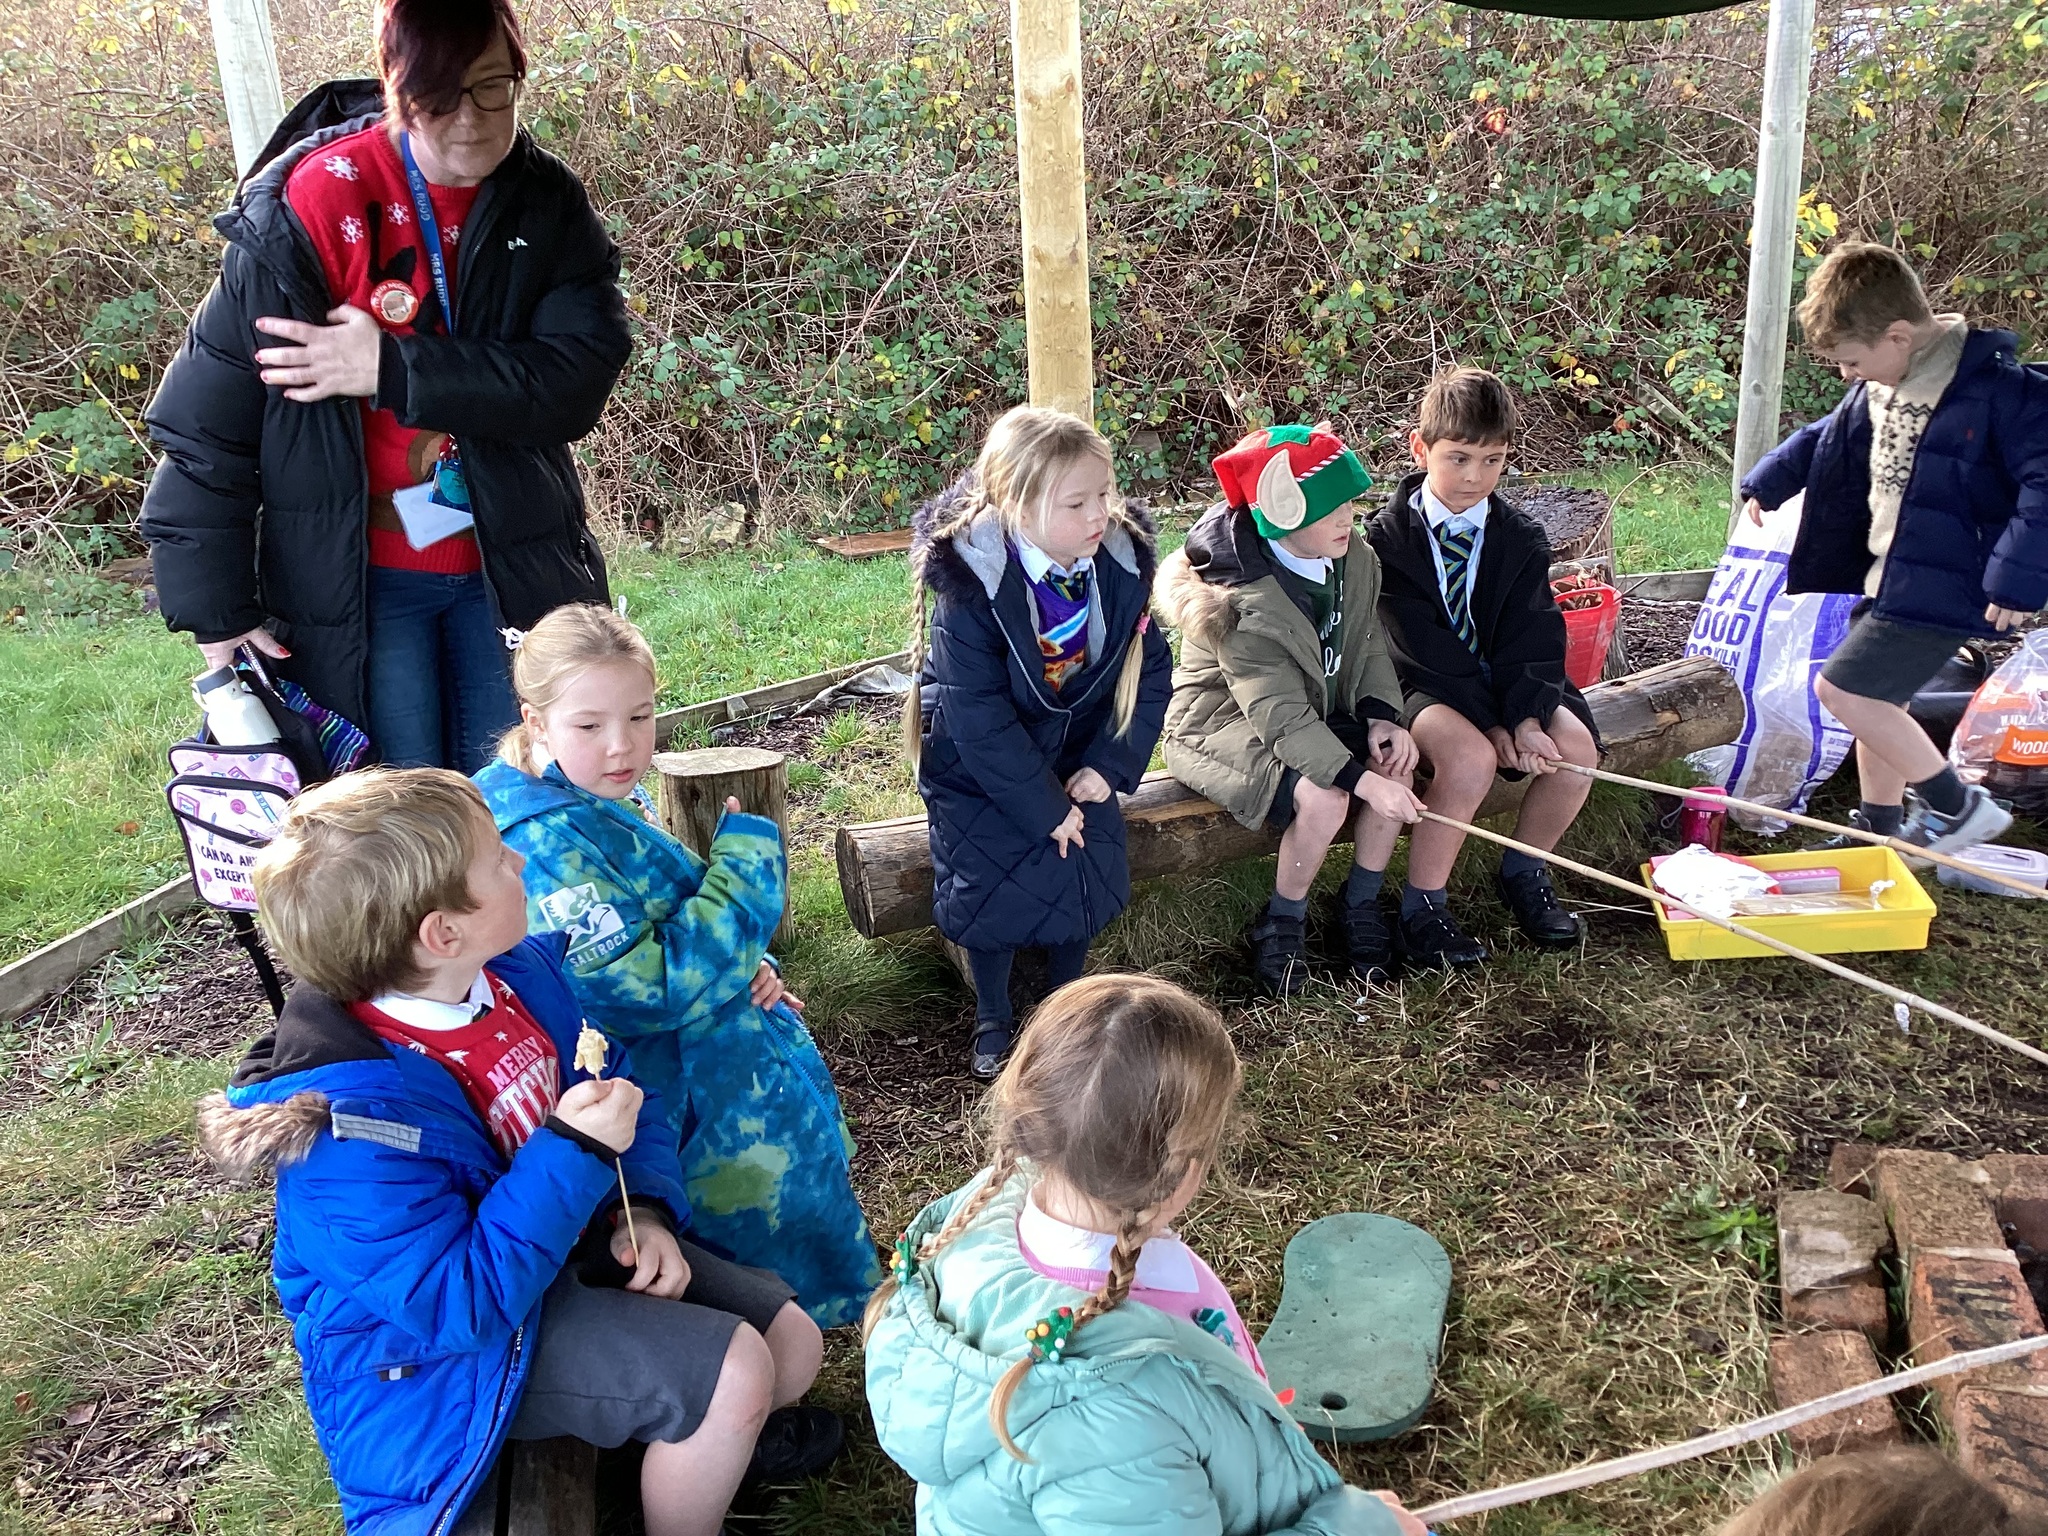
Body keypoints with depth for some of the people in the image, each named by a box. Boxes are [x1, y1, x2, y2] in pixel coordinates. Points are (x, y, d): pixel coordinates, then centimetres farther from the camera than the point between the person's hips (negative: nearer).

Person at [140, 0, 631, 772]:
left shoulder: (551, 207, -3)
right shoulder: (315, 206, -13)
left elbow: (579, 378, -18)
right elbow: (208, 422, -11)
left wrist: (394, 370, -26)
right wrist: (216, 612, -11)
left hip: (508, 565, 3)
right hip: (357, 580, -3)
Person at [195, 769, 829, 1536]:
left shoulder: (518, 966, -9)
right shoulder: (354, 1123, -33)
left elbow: (618, 1083, 5)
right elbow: (463, 1304, -32)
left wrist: (646, 1209, -11)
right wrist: (573, 1152, -36)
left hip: (560, 1233, 8)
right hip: (446, 1346, -8)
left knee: (790, 1343, 6)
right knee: (732, 1373, -21)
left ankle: (722, 1438, 39)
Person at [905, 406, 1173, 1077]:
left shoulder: (1122, 560, -16)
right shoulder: (970, 582, -29)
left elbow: (1148, 670, -6)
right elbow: (978, 718, -26)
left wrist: (1109, 766, -15)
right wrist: (1044, 809, -23)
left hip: (1074, 751, 4)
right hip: (979, 763, -3)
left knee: (1091, 872, -5)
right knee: (995, 886, -9)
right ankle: (993, 1020, 18)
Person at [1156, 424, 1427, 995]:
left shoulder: (1353, 560, -6)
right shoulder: (1245, 603, -30)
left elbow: (1369, 647, 5)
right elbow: (1281, 719, -32)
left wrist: (1381, 715, -15)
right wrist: (1362, 781, -36)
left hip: (1318, 708, 8)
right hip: (1226, 725, -7)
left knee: (1396, 760, -17)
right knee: (1322, 797, -31)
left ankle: (1360, 904, 3)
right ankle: (1282, 925, -4)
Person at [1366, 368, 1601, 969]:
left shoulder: (1521, 536, 2)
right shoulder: (1390, 534, -9)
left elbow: (1530, 639, -6)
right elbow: (1422, 645, -15)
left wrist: (1525, 717, -24)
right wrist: (1489, 721, -21)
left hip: (1503, 680, 4)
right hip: (1423, 683, -4)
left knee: (1576, 748, -21)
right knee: (1470, 757, -34)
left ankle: (1523, 871, 6)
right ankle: (1421, 906, -16)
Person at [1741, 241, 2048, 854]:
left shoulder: (1996, 388, -21)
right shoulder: (1878, 387, 5)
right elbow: (1829, 438, 25)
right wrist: (1766, 483, 29)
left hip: (1942, 589, -9)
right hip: (1889, 575, 9)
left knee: (1842, 688, -11)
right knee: (1873, 698, 17)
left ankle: (1956, 804, 2)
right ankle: (1880, 826, 33)